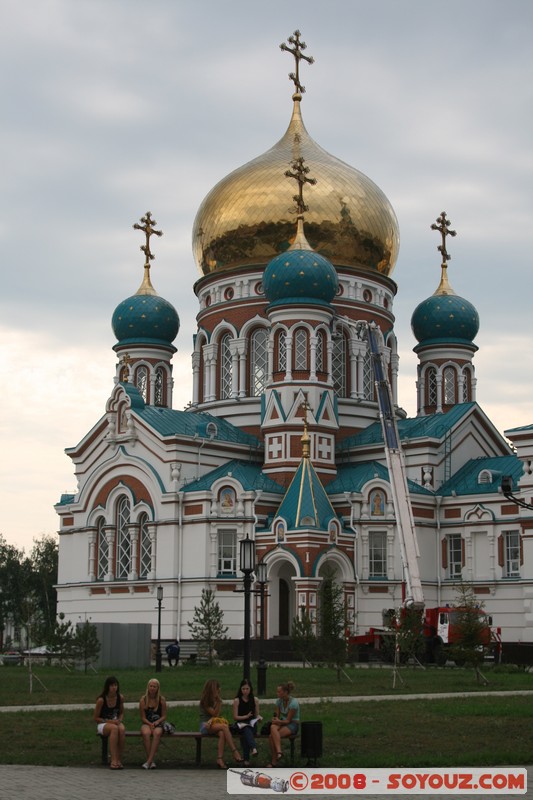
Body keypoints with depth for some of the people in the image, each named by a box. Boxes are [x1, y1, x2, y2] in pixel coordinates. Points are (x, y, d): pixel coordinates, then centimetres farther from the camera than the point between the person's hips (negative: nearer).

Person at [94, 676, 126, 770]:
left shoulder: (120, 698, 0)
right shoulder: (101, 700, -14)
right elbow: (96, 718, -7)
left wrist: (119, 720, -7)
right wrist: (110, 721, -17)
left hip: (115, 722, 3)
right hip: (102, 724, -3)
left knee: (122, 729, -34)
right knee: (114, 728, -38)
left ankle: (119, 759, -30)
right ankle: (114, 760, -42)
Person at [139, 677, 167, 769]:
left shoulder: (161, 700, 2)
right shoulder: (143, 700, 1)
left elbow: (164, 716, 5)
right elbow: (143, 717, 1)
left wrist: (157, 721, -14)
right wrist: (150, 724, -16)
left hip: (158, 724, 0)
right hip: (146, 724, 0)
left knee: (157, 733, -36)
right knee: (146, 733, -36)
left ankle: (149, 761, -38)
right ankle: (151, 761, -30)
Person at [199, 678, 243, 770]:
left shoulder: (215, 699, 12)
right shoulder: (205, 701, -6)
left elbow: (217, 715, 7)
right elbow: (215, 714, -9)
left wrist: (211, 720, -13)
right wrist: (219, 702, -14)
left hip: (213, 724, 5)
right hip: (205, 725, -5)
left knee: (222, 734, -32)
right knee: (224, 726, -32)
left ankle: (220, 760, -41)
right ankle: (235, 752, -36)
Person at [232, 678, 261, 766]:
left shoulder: (255, 700, 9)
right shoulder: (237, 701, 3)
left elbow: (256, 715, 14)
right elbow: (235, 717, 0)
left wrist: (259, 717, -10)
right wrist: (246, 716, -14)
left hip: (252, 724, 1)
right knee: (247, 729, -38)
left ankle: (246, 759, -44)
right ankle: (253, 748, -61)